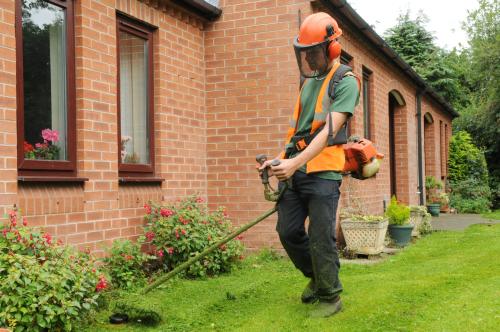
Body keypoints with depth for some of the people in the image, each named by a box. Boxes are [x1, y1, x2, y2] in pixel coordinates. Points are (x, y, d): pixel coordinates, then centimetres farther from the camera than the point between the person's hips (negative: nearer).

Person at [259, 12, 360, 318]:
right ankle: (316, 277, 31)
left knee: (321, 238, -4)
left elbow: (330, 130, -19)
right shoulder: (309, 80, 18)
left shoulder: (346, 82, -7)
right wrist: (281, 160, 16)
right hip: (295, 170, 7)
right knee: (288, 231, 9)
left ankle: (330, 298, 12)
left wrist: (297, 162, -28)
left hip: (323, 172, -7)